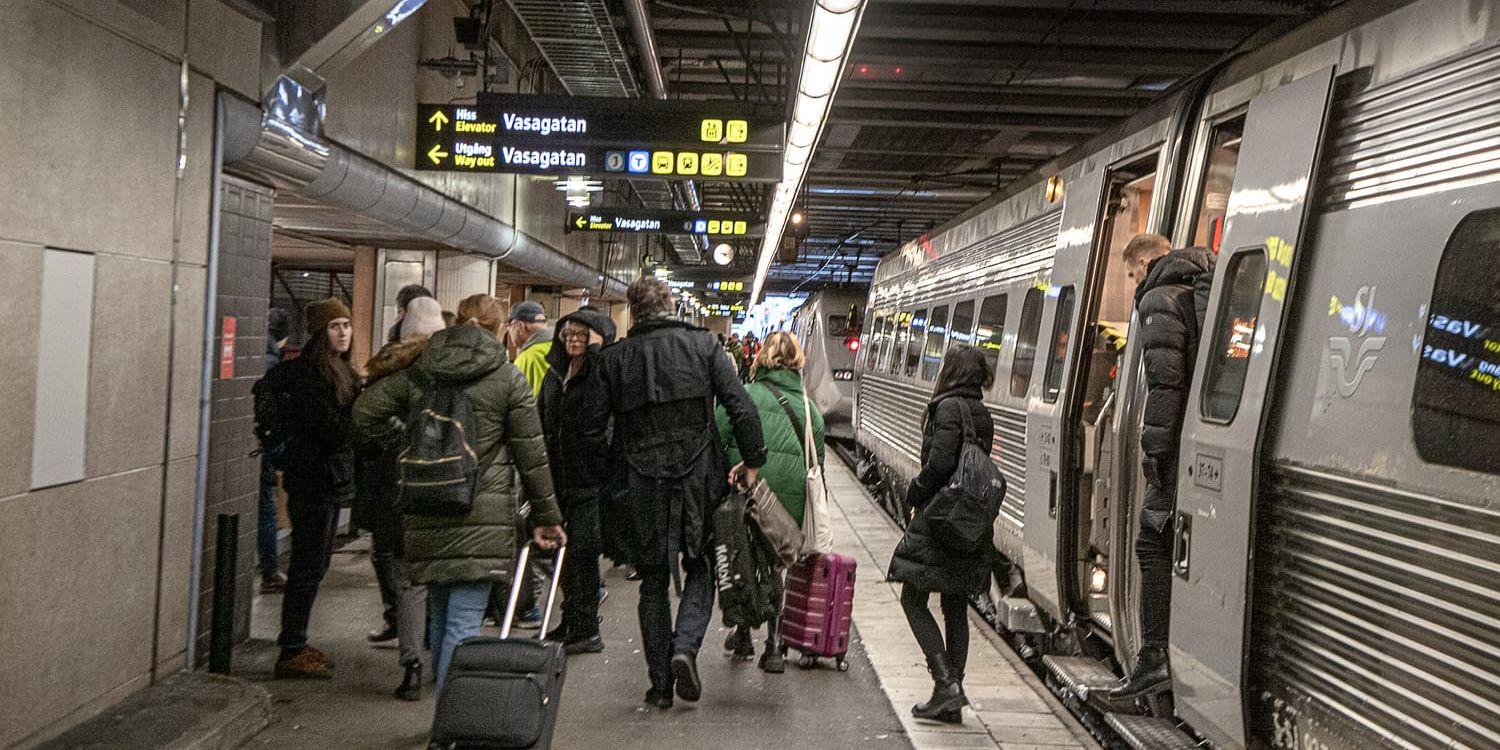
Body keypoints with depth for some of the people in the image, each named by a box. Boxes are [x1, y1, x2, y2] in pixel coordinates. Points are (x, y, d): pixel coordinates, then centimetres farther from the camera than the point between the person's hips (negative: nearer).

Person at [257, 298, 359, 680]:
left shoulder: (340, 370, 14)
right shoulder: (309, 373, -16)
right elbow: (331, 429, -23)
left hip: (329, 480, 10)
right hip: (314, 480, -10)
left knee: (313, 563, 15)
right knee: (308, 566, -5)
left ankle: (296, 644, 25)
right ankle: (291, 652, 3)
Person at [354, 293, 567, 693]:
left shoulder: (418, 371, 8)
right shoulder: (508, 378, -1)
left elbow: (365, 411, 5)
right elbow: (531, 455, 0)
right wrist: (546, 516, 7)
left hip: (426, 518, 4)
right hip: (483, 519, -4)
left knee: (440, 616, 18)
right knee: (464, 623, -4)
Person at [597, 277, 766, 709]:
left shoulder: (613, 357, 3)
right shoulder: (702, 344, 0)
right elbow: (740, 405, -6)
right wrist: (751, 459, 3)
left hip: (642, 482, 1)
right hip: (697, 476, -1)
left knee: (653, 581, 11)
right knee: (699, 568, 15)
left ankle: (660, 683, 14)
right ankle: (686, 646, -8)